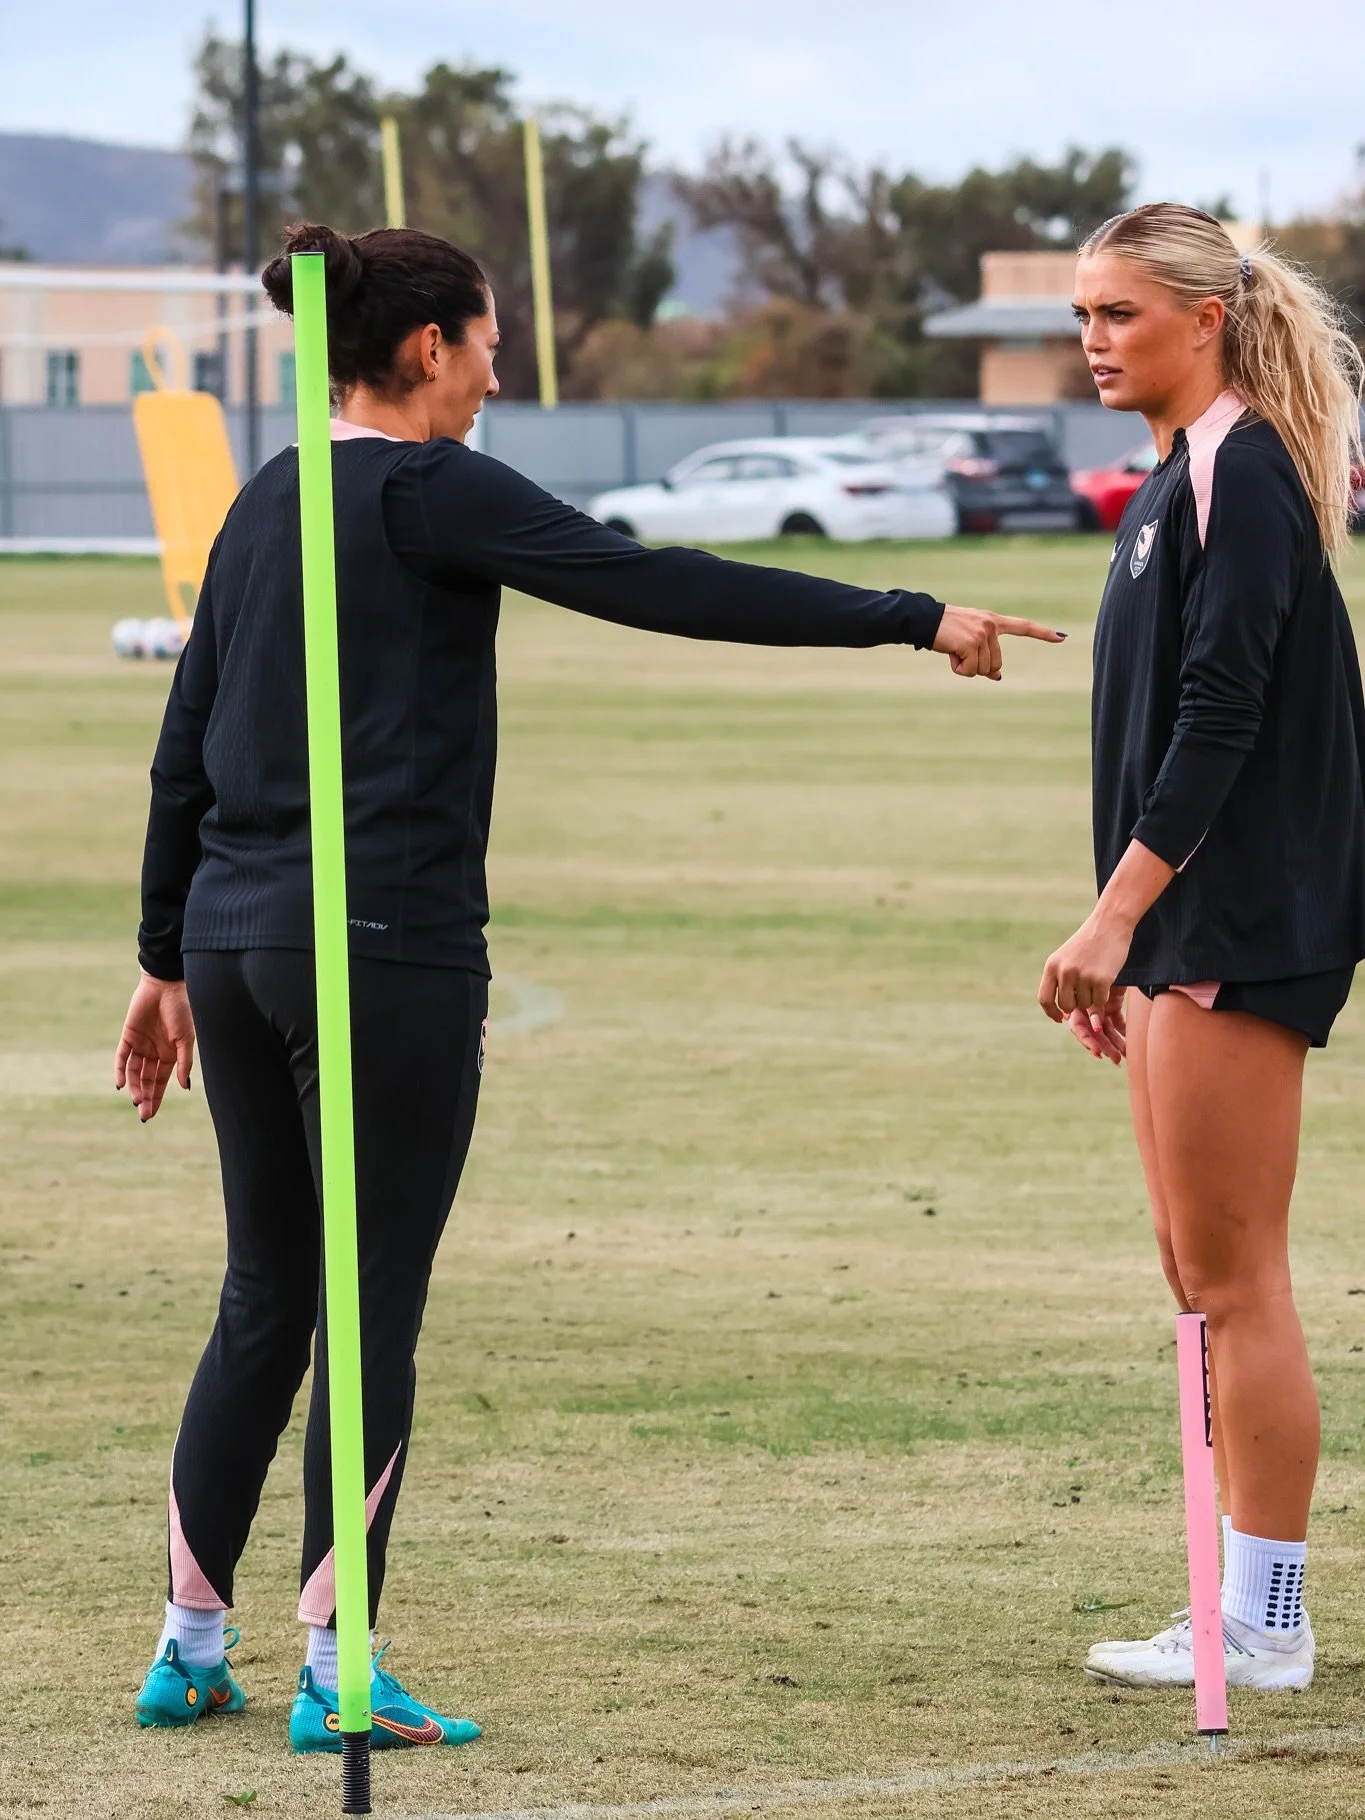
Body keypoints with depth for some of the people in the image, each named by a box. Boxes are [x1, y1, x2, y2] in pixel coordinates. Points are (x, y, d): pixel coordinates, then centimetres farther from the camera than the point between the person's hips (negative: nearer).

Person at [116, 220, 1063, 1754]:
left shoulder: (266, 503, 14)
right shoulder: (433, 495, -9)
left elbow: (184, 751, 17)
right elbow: (668, 588, -14)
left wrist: (169, 961, 25)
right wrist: (914, 621, -11)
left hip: (236, 936, 8)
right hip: (385, 941, -8)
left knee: (267, 1299, 15)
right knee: (371, 1312, -2)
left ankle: (190, 1644, 18)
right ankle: (336, 1673, 0)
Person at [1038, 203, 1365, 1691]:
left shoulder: (1240, 473, -14)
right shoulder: (1177, 479, 16)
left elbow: (1221, 718, -21)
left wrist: (1115, 913, -23)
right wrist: (1120, 933, 21)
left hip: (1242, 924, -10)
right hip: (1187, 926, 10)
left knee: (1232, 1274, -7)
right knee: (1202, 1273, 13)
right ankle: (1245, 1607, 18)